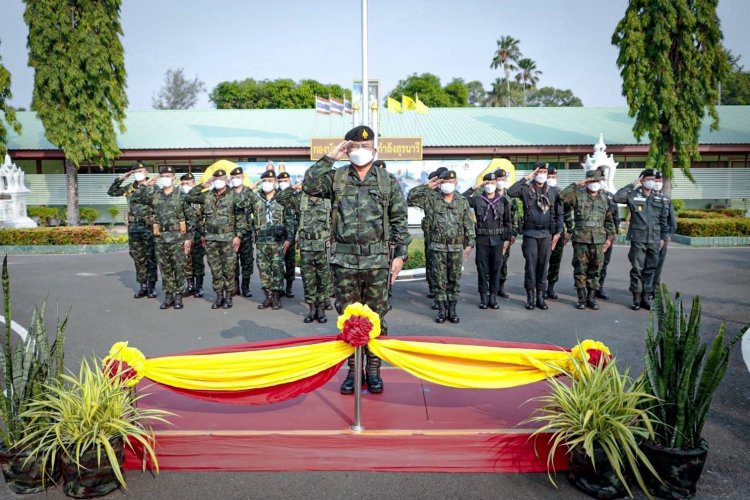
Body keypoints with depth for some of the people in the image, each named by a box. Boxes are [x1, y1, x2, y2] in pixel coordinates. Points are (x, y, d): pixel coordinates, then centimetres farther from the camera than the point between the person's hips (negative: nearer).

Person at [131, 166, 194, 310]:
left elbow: (191, 217, -3)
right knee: (165, 268, 9)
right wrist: (147, 186, -1)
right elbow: (135, 198, 7)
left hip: (177, 237, -4)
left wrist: (189, 237, -7)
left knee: (179, 268, 1)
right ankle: (168, 295, 18)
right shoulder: (154, 195, 8)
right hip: (160, 237, 4)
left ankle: (178, 296, 10)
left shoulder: (181, 195, -3)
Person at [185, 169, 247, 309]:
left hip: (228, 238, -3)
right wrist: (202, 185, 2)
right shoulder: (207, 195, 10)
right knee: (215, 269, 8)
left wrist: (238, 235, -10)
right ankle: (219, 295, 18)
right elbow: (189, 197, 9)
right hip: (211, 238, 4)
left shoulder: (234, 196, -1)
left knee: (228, 269, 2)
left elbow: (240, 218, -4)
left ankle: (228, 296, 12)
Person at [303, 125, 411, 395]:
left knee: (376, 317, 6)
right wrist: (329, 157, -8)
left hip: (378, 260, 0)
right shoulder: (336, 177, 7)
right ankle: (353, 369, 20)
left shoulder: (388, 181, 6)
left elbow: (399, 221, 5)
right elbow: (309, 186, -9)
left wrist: (400, 254, -1)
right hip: (345, 260, 1)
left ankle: (373, 369, 19)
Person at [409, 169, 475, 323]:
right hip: (438, 247, -1)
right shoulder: (432, 199, 3)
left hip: (457, 247, 1)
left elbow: (469, 224, 6)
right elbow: (411, 197, -5)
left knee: (454, 280, 6)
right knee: (440, 280, 3)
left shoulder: (462, 202, 7)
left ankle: (452, 309, 16)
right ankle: (441, 310, 12)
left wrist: (470, 243, -1)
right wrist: (428, 186, -6)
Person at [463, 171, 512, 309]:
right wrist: (474, 188, -7)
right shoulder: (477, 199, 4)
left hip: (498, 239, 1)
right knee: (482, 269, 3)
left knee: (496, 269, 4)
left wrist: (507, 238, 3)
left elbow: (508, 221, 9)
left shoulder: (503, 200, 7)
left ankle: (493, 297, 13)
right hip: (482, 239, -1)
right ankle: (484, 297, 12)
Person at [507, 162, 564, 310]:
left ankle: (540, 296, 14)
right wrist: (526, 178, -14)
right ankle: (530, 296, 7)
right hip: (530, 233, -2)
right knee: (530, 264, -1)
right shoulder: (526, 189, 2)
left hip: (547, 234, 2)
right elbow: (510, 192, -19)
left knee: (543, 265, 6)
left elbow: (559, 213, 10)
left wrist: (558, 232, 1)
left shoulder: (553, 191, 9)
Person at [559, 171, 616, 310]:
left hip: (598, 240, 3)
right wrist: (577, 184, -12)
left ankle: (591, 297, 16)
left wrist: (610, 237, 10)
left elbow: (609, 221, 17)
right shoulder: (578, 195, 3)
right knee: (580, 269, 1)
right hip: (581, 239, -3)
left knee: (595, 270, 6)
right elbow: (563, 196, -16)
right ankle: (582, 298, 10)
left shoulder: (604, 199, 14)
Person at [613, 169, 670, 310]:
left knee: (650, 269, 7)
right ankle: (636, 298, 8)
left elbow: (664, 219, 15)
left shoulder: (660, 198, 12)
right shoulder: (633, 195, 0)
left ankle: (646, 297, 16)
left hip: (654, 239, 4)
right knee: (637, 269, 0)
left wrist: (663, 237, 11)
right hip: (638, 239, -4)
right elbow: (617, 197, -19)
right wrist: (632, 184, -13)